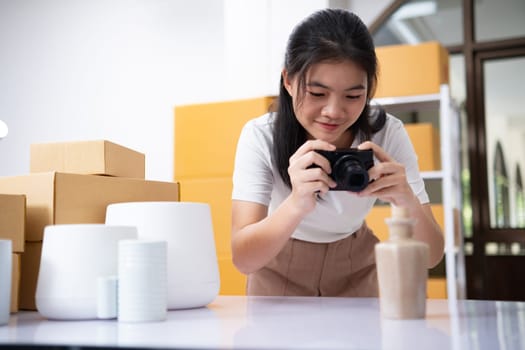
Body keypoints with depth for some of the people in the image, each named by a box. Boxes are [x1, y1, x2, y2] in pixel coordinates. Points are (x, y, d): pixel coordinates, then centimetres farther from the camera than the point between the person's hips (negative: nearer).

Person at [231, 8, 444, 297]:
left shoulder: (388, 135, -20)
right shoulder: (260, 137, -24)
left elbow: (431, 257, -21)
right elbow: (242, 259, -32)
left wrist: (408, 204, -41)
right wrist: (296, 205, -50)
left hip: (356, 270, 2)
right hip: (278, 275, -1)